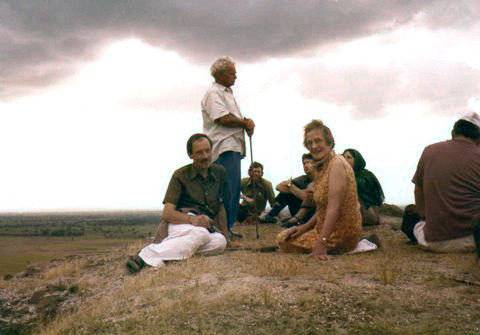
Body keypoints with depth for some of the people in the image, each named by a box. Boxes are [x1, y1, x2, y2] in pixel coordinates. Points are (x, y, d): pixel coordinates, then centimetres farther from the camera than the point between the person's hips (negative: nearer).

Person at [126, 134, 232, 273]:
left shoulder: (220, 172, 14)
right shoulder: (181, 175, 0)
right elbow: (167, 213, -9)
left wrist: (225, 234, 21)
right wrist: (192, 219, -28)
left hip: (209, 226, 4)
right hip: (182, 222, -4)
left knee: (220, 242, -35)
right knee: (200, 233, -42)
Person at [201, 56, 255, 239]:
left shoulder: (227, 93, 25)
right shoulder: (213, 92, -6)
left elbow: (235, 119, 27)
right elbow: (223, 118, -18)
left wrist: (247, 122, 6)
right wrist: (245, 123, -7)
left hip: (234, 146, 10)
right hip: (224, 148, -10)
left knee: (233, 189, 11)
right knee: (228, 189, -13)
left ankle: (227, 227, 17)